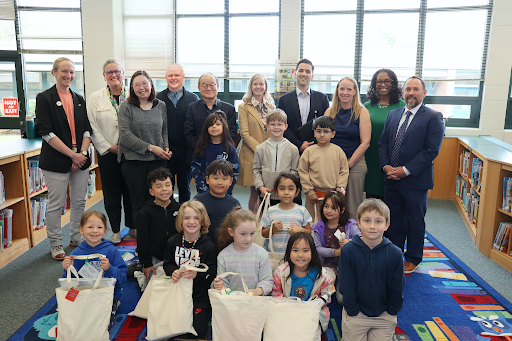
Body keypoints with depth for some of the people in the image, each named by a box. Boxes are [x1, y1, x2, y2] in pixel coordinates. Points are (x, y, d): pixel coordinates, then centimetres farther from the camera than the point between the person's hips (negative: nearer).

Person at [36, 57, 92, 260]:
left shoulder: (80, 100, 13)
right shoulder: (44, 98, -3)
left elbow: (87, 130, 9)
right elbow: (46, 132, -11)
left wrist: (82, 153, -6)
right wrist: (72, 154, -14)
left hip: (80, 159, 5)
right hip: (56, 161, -5)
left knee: (79, 202, 12)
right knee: (56, 204, 2)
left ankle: (77, 238, 28)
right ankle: (55, 244, 18)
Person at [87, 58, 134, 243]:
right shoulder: (95, 98, 4)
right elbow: (93, 128, 0)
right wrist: (109, 147, -7)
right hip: (107, 154, 0)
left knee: (131, 191, 8)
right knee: (111, 194, 7)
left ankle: (132, 227, 24)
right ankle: (115, 231, 20)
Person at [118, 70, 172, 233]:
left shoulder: (161, 106, 9)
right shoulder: (126, 106, 0)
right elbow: (125, 135, -8)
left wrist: (166, 148, -3)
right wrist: (151, 147, -13)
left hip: (158, 160, 2)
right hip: (133, 161, -2)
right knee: (138, 202, 4)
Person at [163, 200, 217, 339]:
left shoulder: (209, 246, -12)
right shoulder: (173, 242, -2)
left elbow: (212, 272, -12)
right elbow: (167, 264, 6)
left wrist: (197, 274, -31)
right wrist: (173, 271, -17)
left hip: (200, 293, -3)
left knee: (197, 331, -7)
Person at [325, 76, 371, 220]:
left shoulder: (362, 112, 1)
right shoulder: (330, 112, 9)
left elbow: (365, 142, -4)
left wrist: (348, 164, -9)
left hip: (355, 164, -2)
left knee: (352, 207, 1)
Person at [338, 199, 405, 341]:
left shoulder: (395, 253, -13)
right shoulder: (348, 251, -16)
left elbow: (397, 287, -3)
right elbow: (346, 285, -9)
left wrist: (392, 312, 1)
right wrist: (352, 310, -8)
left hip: (384, 315, 1)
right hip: (355, 314, 0)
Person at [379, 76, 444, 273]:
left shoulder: (433, 117, -8)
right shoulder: (393, 115, 10)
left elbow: (432, 150, -15)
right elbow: (383, 143, 9)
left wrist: (405, 170, -19)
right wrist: (386, 166, -7)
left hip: (416, 180, -5)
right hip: (391, 178, 5)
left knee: (415, 220, 10)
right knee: (394, 219, 15)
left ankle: (413, 258, 27)